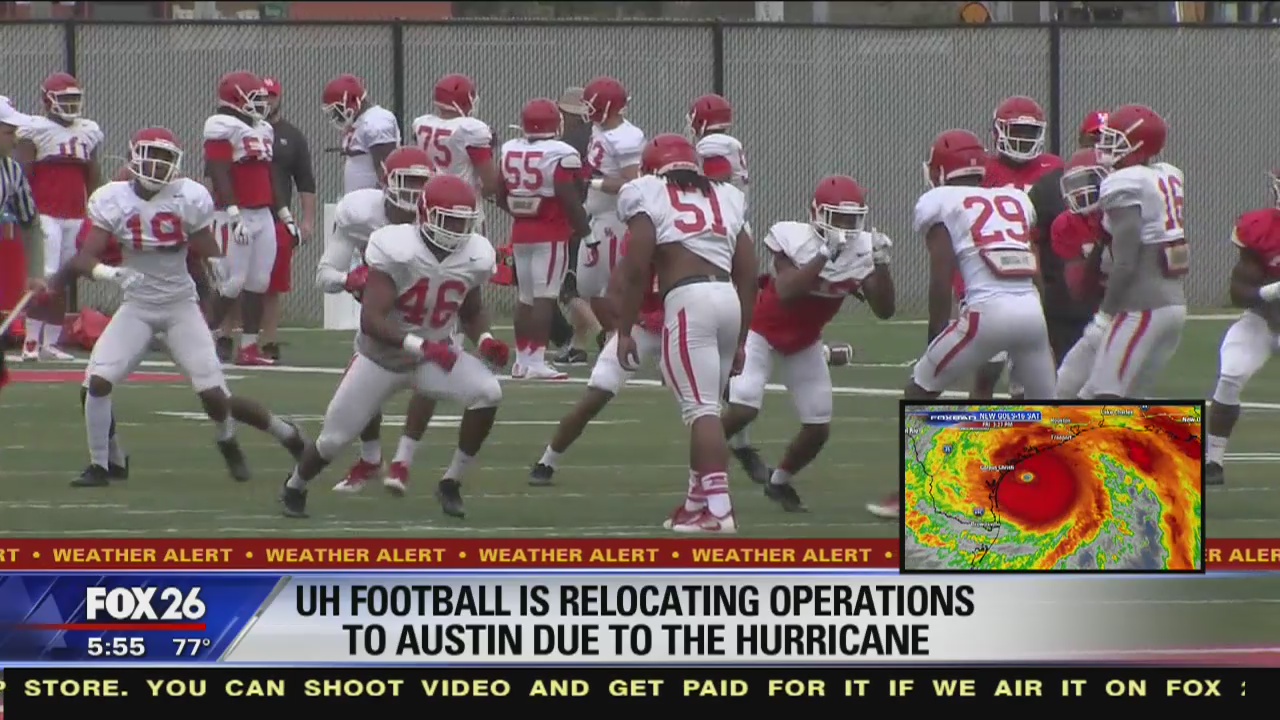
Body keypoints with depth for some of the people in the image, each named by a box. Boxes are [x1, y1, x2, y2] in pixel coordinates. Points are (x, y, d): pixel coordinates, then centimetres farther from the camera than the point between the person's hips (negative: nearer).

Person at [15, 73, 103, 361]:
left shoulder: (88, 132, 13)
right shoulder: (36, 131, -4)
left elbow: (93, 179, 18)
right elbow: (22, 176, -6)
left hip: (75, 216, 6)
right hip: (46, 215, -6)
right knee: (46, 280, -14)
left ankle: (50, 344, 13)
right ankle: (31, 343, -10)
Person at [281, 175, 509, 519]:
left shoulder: (474, 257, -11)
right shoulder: (396, 249, -28)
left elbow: (471, 312, 10)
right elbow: (371, 321, -33)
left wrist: (485, 340, -11)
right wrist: (421, 345, -44)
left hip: (434, 356, 3)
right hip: (380, 357, -3)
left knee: (487, 393, -23)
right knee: (333, 440, 3)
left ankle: (451, 484, -8)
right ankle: (294, 489, 37)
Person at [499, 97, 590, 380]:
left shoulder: (509, 152, 4)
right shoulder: (559, 156, -14)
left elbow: (501, 195, 12)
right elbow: (569, 199, -16)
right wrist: (584, 230, -4)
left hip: (520, 231, 6)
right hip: (551, 232, -6)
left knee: (525, 296, 15)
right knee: (544, 297, -6)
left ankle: (522, 359, 20)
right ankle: (537, 361, -11)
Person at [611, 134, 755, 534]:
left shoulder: (649, 198, 9)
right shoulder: (726, 201, 23)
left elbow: (636, 270, -1)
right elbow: (748, 277, 20)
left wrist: (624, 330, 5)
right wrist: (740, 341, 26)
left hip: (688, 301, -6)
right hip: (728, 298, 6)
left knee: (701, 408, -10)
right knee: (706, 406, 19)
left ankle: (718, 509, -19)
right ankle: (697, 501, 26)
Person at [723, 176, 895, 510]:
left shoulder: (862, 251, -16)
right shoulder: (793, 239, -29)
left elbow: (884, 310, -19)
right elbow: (786, 293, -41)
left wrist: (881, 264, -33)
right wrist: (824, 256, -46)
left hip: (804, 344, 5)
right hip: (762, 332, -5)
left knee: (819, 429, 2)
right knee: (743, 409, -24)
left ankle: (779, 481, 30)